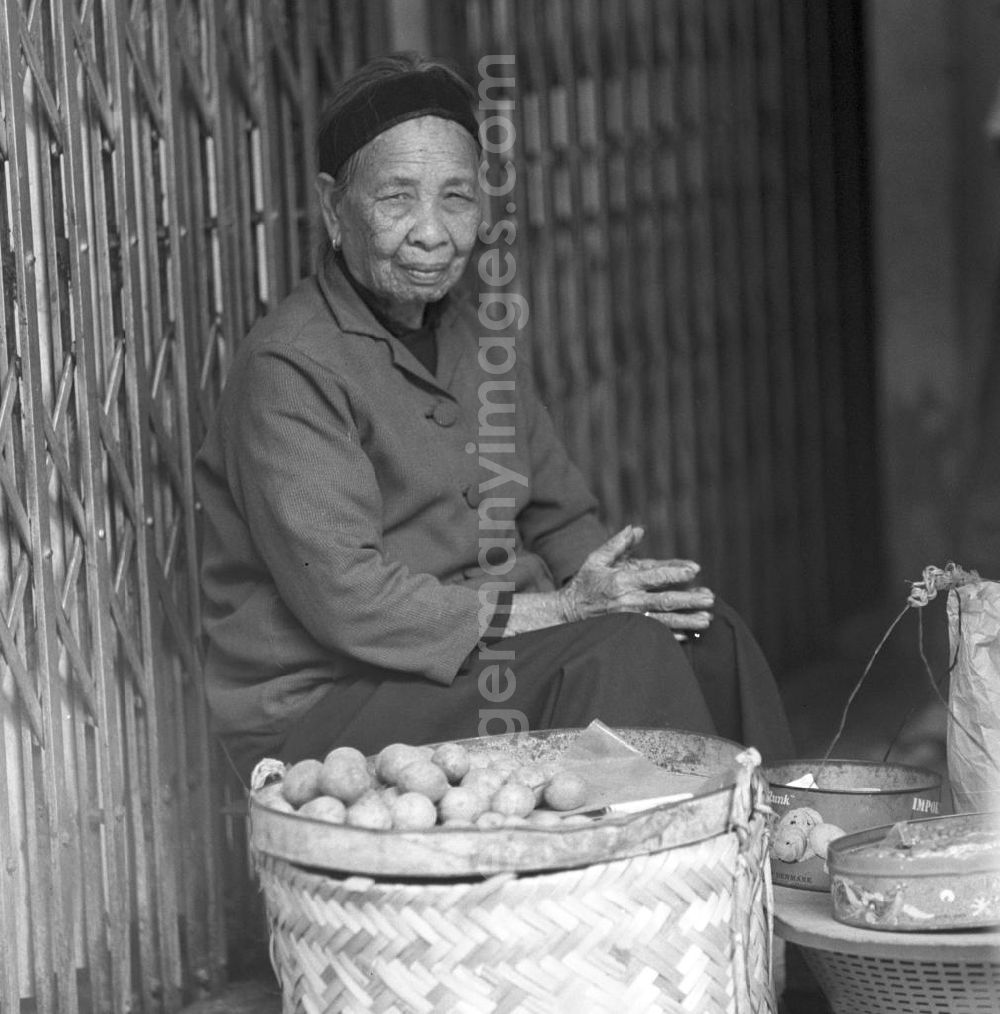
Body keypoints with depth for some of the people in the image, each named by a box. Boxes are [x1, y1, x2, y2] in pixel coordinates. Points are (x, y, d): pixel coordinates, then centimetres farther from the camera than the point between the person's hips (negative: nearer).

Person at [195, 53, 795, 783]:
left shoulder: (478, 340, 12)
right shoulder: (288, 369, -16)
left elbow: (562, 522, 17)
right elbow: (347, 603, -23)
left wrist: (608, 583, -7)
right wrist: (560, 609, -20)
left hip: (488, 658, 8)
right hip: (324, 714, -8)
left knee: (706, 634, -9)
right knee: (618, 653, -24)